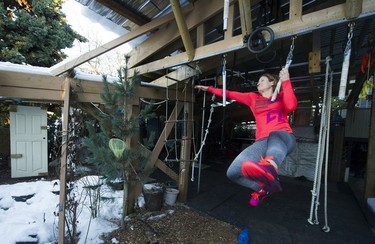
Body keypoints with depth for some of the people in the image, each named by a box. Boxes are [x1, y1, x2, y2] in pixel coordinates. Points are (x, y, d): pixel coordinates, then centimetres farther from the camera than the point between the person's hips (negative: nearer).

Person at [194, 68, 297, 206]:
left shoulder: (281, 96, 20)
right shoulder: (253, 98, 27)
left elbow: (291, 106, -4)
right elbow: (230, 94, 28)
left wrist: (285, 81, -2)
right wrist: (208, 89, 31)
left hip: (283, 136, -3)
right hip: (262, 142, 3)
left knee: (275, 136, -44)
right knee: (232, 172, -15)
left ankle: (270, 166, -77)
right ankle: (263, 188, 10)